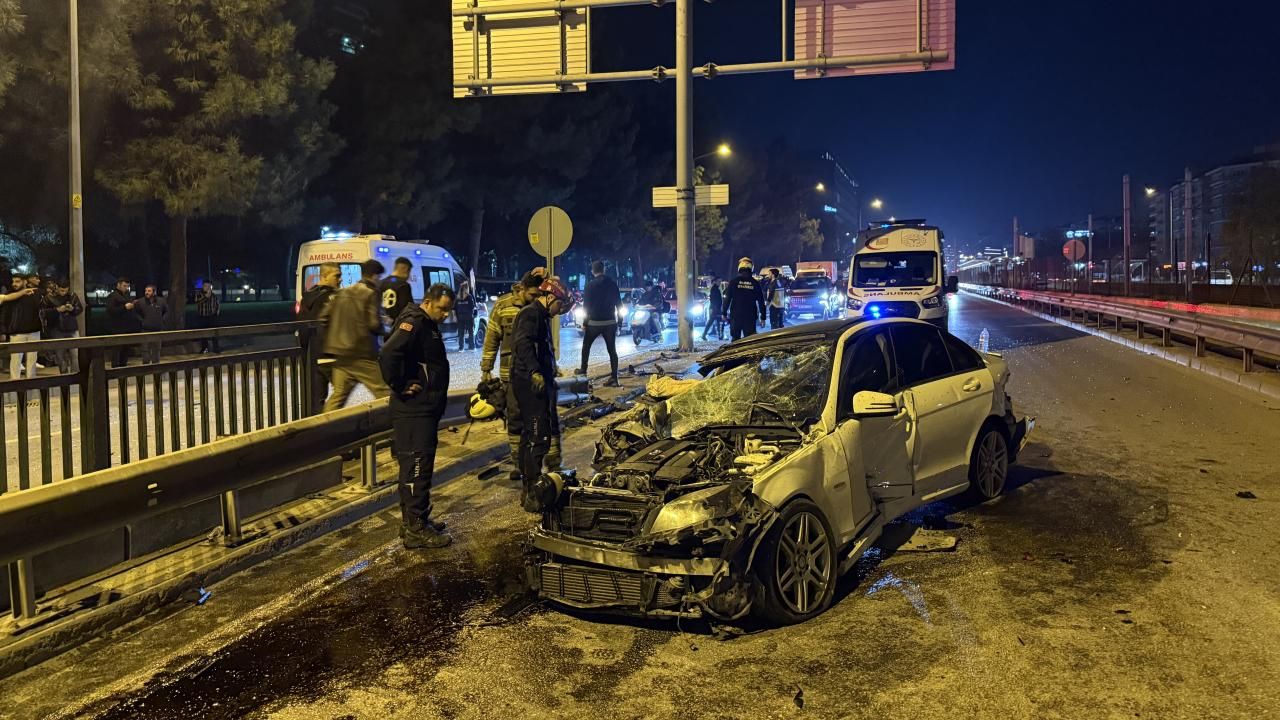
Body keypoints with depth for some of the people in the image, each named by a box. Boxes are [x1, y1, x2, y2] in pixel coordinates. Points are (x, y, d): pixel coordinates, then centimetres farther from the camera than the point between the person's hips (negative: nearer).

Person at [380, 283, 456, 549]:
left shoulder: (428, 325, 16)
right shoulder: (414, 322, -16)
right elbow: (388, 354, -30)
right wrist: (400, 387, -21)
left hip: (426, 409, 10)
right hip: (413, 410, -10)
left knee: (415, 466, 16)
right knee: (417, 466, -7)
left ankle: (413, 520, 26)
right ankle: (415, 529, -3)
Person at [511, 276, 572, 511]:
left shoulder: (540, 316, 21)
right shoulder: (531, 313, -11)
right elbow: (523, 343, -29)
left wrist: (550, 372, 38)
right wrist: (535, 371, -39)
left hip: (535, 382, 11)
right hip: (531, 382, -11)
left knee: (529, 435, 16)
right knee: (538, 437, -12)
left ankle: (528, 488, 25)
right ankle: (532, 494, -11)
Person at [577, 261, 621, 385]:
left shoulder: (591, 285, -9)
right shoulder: (613, 284, 2)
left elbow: (586, 305, -9)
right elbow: (618, 304, 5)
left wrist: (584, 323, -2)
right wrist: (619, 322, 11)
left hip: (594, 322, -3)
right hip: (610, 322, 3)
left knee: (586, 346, 19)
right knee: (612, 350, 3)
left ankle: (583, 370, 27)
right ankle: (614, 379, -2)